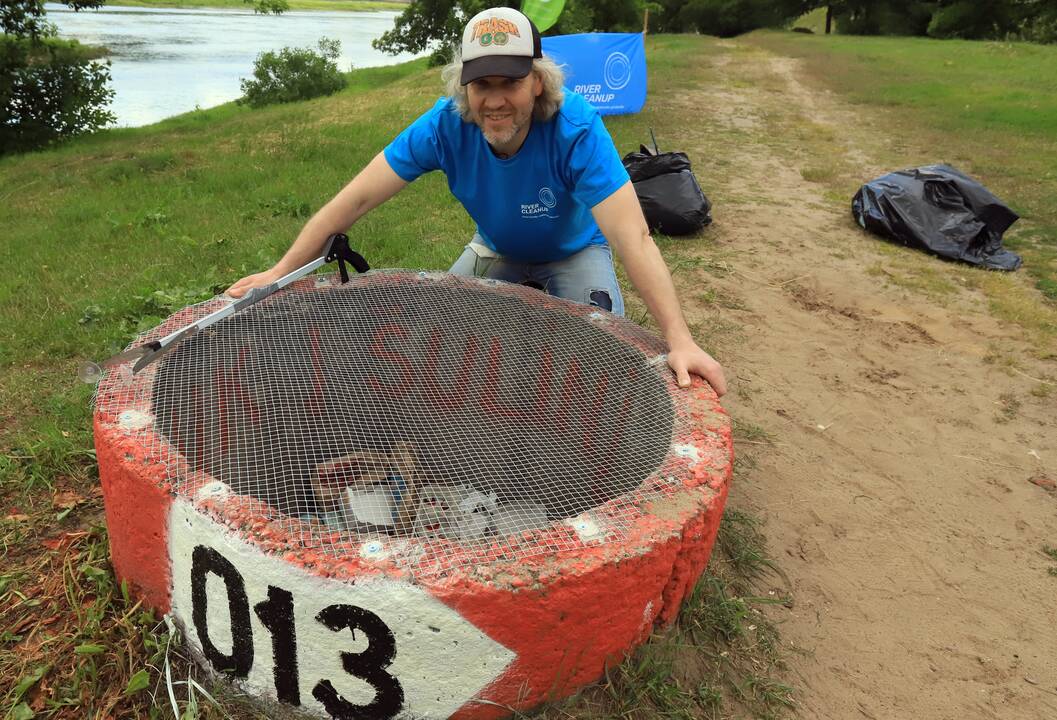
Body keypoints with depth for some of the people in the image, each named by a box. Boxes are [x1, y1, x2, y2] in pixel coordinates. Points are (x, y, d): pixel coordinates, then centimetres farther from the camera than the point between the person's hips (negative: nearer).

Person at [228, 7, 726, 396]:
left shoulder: (576, 129, -36)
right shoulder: (445, 125, -28)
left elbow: (632, 237, -44)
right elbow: (355, 199, -25)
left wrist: (680, 340, -52)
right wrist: (281, 272, -27)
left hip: (574, 252, -3)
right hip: (496, 251, 3)